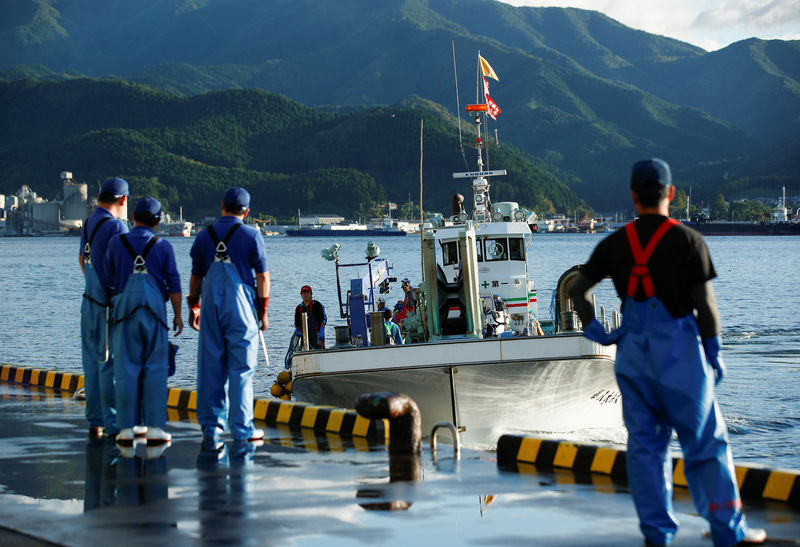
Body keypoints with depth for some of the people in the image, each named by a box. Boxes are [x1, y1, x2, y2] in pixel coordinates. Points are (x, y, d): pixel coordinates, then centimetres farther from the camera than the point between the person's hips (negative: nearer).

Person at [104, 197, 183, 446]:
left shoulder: (117, 243, 3)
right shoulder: (163, 246, 1)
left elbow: (108, 276, 11)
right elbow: (174, 283, 0)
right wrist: (178, 314, 7)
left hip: (125, 309, 1)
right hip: (154, 309, -1)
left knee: (127, 368, 2)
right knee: (155, 368, 2)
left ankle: (128, 427, 0)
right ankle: (154, 427, -2)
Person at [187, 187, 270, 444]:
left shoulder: (204, 236, 7)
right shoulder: (251, 235, -2)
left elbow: (196, 277, 13)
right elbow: (262, 276, -3)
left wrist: (193, 307, 23)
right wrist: (263, 310, 5)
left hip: (211, 306, 3)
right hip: (241, 307, -3)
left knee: (210, 367, 7)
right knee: (241, 369, 0)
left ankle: (210, 427, 10)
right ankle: (242, 429, 0)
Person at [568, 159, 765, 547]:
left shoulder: (614, 244, 3)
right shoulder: (687, 241, -8)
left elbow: (575, 289, 6)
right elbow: (705, 303, -8)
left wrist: (595, 330, 13)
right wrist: (714, 352, 1)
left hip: (632, 351, 3)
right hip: (680, 350, -3)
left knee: (644, 442, 9)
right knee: (705, 443, 4)